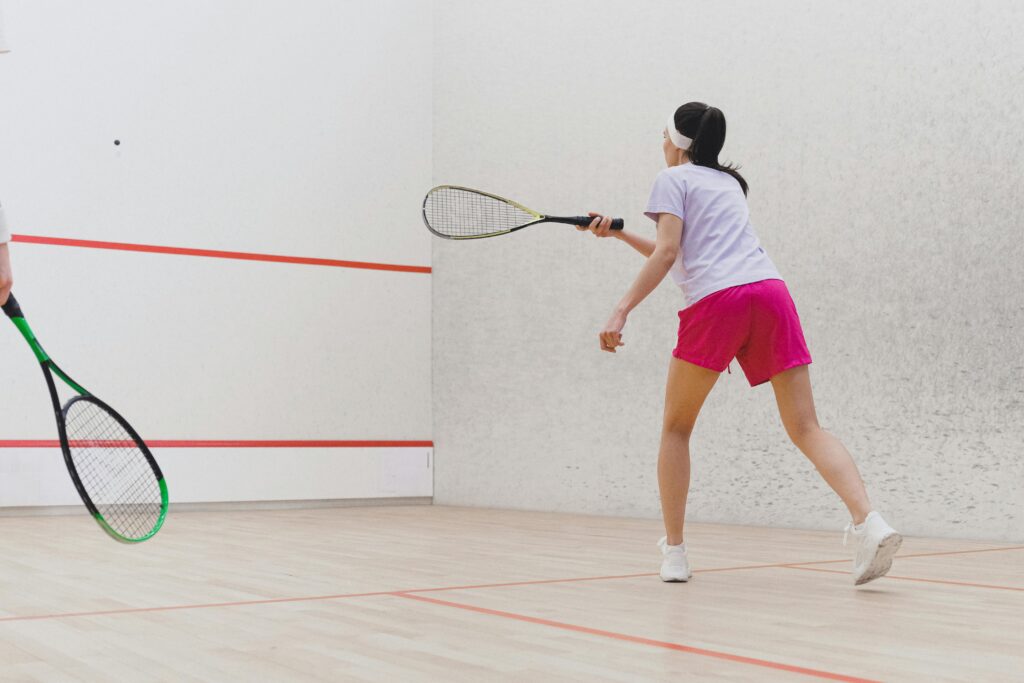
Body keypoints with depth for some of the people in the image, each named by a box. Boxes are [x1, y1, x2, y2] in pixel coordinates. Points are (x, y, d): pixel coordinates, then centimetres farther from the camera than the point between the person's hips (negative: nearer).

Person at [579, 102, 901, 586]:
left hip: (716, 301, -5)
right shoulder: (729, 184, 33)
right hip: (771, 292, 6)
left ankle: (674, 551, 11)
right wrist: (618, 233, 38)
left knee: (677, 427, 11)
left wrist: (621, 312, -6)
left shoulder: (674, 178, 12)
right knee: (805, 427, -1)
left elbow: (667, 254, -3)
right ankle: (869, 523, -21)